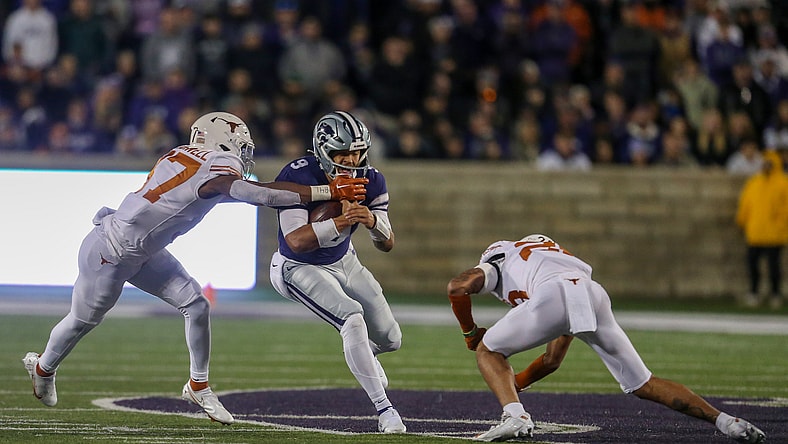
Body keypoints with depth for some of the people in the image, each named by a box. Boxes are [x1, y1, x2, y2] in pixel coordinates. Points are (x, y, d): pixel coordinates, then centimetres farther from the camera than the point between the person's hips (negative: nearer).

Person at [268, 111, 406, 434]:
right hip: (299, 268, -6)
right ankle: (384, 409, -24)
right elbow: (296, 241, -37)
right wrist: (341, 222, -50)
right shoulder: (298, 177, -29)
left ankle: (363, 356, 53)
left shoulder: (369, 182, -14)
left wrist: (372, 220, -33)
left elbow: (387, 244, -10)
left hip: (343, 261, 6)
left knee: (390, 339, 13)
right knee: (353, 319, -29)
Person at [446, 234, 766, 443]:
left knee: (488, 350, 17)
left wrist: (470, 332, 27)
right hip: (595, 295, 5)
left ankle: (515, 415, -8)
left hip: (552, 297, -5)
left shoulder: (497, 265, 34)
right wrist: (514, 383, 60)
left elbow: (458, 286, 10)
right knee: (643, 384, 14)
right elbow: (553, 361, 49)